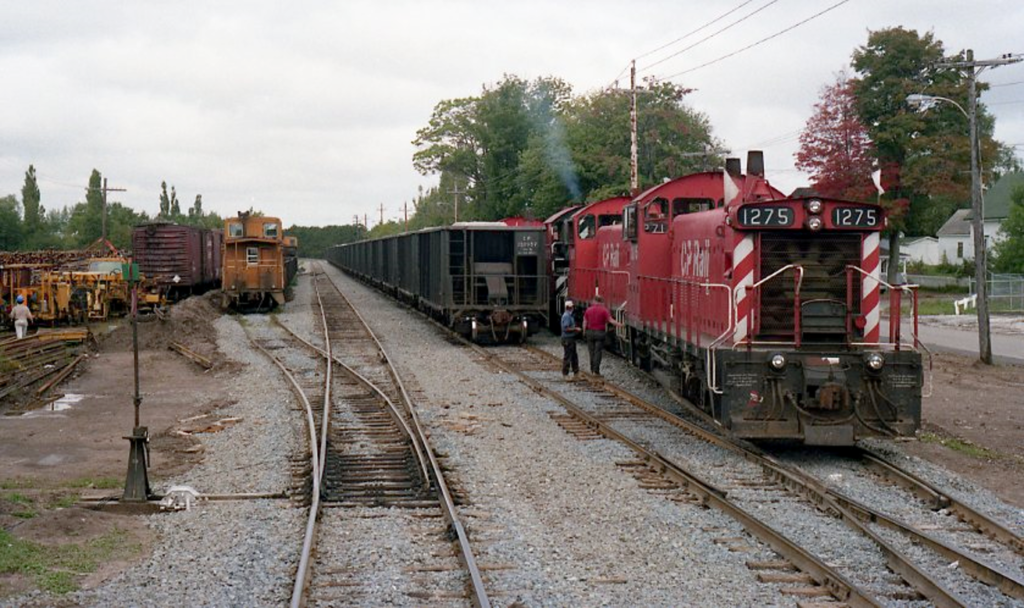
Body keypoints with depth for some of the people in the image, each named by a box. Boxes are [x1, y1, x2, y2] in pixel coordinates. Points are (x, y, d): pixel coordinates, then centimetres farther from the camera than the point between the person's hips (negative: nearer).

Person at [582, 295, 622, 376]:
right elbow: (611, 320, -13)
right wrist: (620, 325, -7)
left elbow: (585, 322, 5)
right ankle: (596, 371, -4)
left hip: (590, 332, 3)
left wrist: (584, 332, 15)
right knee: (598, 352, 0)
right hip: (600, 333, -3)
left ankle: (592, 370, 18)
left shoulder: (589, 309, 3)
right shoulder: (604, 310, -7)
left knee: (592, 351, 13)